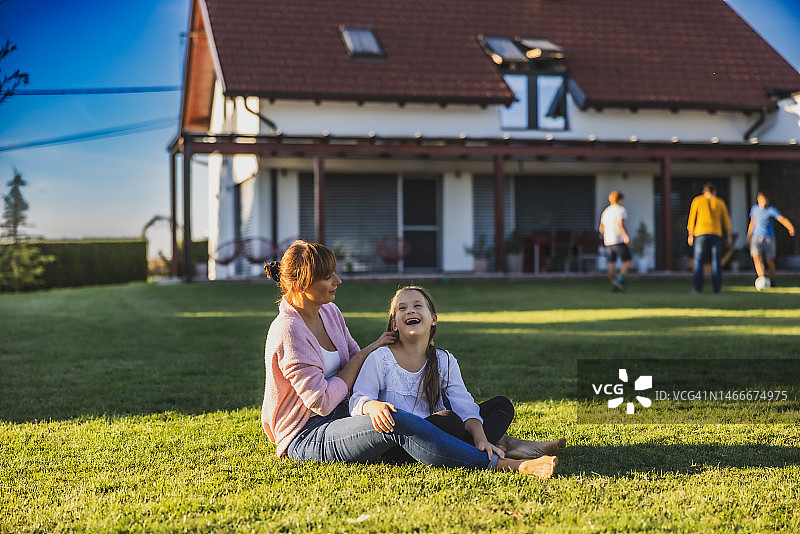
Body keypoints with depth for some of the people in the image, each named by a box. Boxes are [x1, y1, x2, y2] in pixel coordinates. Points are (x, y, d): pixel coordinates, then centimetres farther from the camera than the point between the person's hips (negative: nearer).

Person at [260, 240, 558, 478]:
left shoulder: (329, 312, 10)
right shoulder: (288, 332, -18)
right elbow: (322, 401, -19)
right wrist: (367, 352, -9)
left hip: (339, 419, 10)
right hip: (305, 437, -10)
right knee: (398, 423, -34)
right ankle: (507, 466, -38)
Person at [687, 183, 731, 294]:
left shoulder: (697, 200, 6)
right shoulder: (720, 203, 11)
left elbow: (692, 219, 3)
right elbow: (726, 221, 10)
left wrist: (690, 235, 6)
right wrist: (728, 237, 14)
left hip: (700, 233, -1)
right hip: (716, 234, 2)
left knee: (698, 261, 0)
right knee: (716, 261, 4)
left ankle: (698, 288, -8)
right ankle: (717, 288, 1)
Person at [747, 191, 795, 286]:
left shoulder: (771, 210, -5)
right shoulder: (754, 208, 7)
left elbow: (782, 219, -18)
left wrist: (790, 227, -36)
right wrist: (749, 237, 24)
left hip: (769, 238, -2)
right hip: (756, 237, 2)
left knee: (770, 261, 2)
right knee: (756, 257, -20)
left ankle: (772, 281, 22)